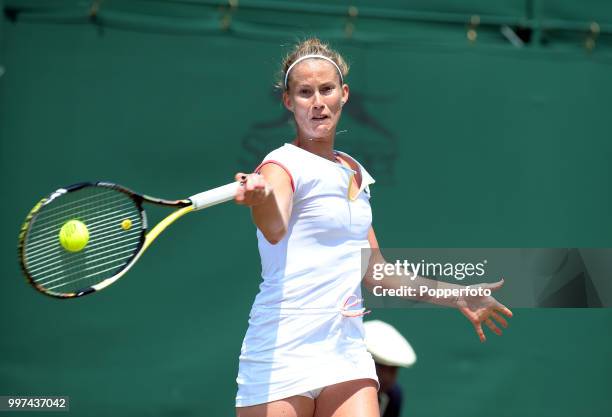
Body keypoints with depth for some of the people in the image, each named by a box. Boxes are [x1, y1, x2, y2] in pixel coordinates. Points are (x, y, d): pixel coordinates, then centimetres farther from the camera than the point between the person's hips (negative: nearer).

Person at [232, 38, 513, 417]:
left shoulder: (356, 174, 14)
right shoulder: (284, 165, -7)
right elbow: (274, 230, -30)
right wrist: (261, 198, -53)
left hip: (348, 356, 6)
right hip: (283, 358, -6)